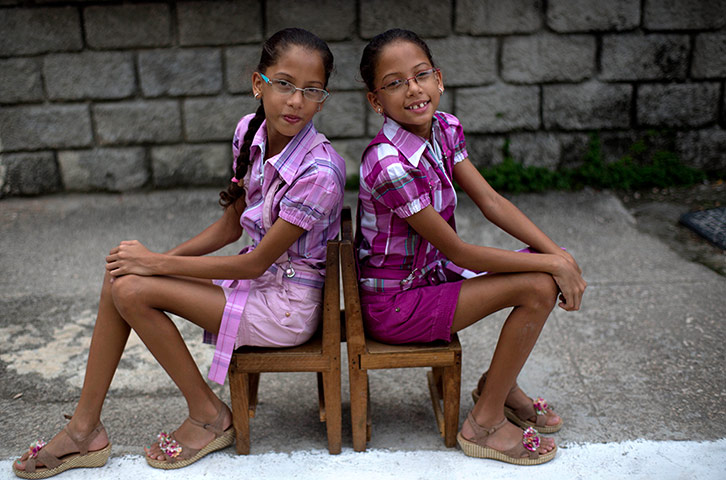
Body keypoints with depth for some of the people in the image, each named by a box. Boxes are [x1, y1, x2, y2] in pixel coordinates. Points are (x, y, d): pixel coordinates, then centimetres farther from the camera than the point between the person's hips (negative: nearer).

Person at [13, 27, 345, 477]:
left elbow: (255, 262, -20)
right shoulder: (250, 131, -2)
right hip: (256, 278, 7)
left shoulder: (320, 170, -25)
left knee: (134, 291, -17)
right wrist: (159, 259, -3)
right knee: (120, 277, -6)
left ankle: (209, 416, 1)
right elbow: (231, 224, 8)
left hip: (287, 305, -7)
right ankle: (85, 429, 5)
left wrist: (157, 263, -15)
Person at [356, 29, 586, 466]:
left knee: (549, 271, 0)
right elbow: (457, 252, -23)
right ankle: (485, 424, -2)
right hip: (394, 303, -8)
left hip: (429, 272, 8)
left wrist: (560, 254, -13)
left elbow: (491, 201, -2)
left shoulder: (445, 129, -3)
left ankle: (499, 382, 19)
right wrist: (551, 264, -18)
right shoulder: (389, 164, -29)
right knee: (539, 287, -17)